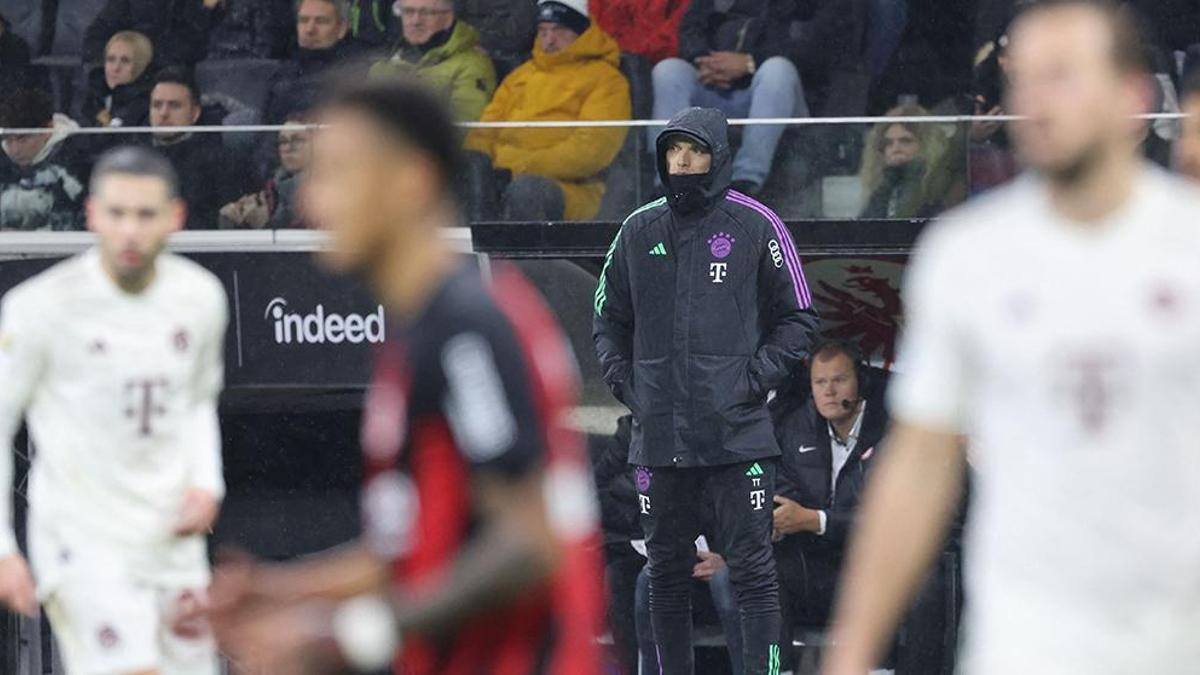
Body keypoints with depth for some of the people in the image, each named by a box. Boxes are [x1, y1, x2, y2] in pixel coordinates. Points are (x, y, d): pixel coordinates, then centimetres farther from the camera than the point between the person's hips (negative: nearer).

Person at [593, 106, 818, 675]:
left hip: (736, 432, -4)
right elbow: (609, 318, 22)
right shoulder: (639, 231, 12)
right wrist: (622, 377, 7)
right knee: (666, 570, 8)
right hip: (658, 432, 4)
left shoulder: (755, 226, 1)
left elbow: (798, 318, 5)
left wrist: (757, 376, -6)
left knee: (751, 568, -6)